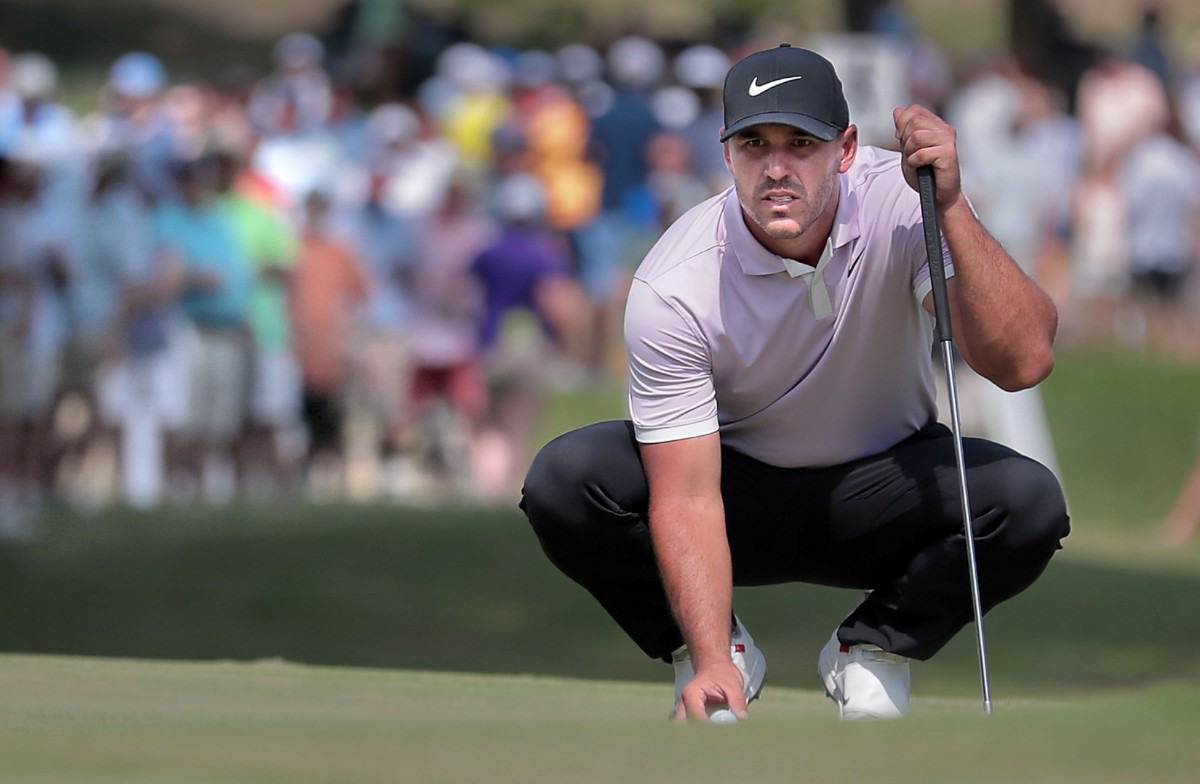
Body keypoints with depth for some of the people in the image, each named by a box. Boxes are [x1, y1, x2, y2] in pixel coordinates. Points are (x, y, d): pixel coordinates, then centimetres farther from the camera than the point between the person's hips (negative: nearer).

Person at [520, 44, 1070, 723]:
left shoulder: (903, 201, -23)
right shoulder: (673, 286, -25)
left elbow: (1024, 361, -35)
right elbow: (688, 498, -27)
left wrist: (952, 209, -44)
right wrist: (713, 663, -40)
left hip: (881, 492, 1)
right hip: (740, 490, -1)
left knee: (1030, 503, -31)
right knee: (563, 482, -29)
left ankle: (873, 654, -2)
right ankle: (727, 655, -2)